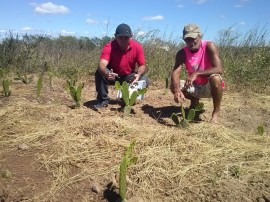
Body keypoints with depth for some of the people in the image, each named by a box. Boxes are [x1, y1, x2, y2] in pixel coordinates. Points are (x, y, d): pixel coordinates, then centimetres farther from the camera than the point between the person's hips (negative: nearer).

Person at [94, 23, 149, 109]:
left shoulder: (137, 47, -16)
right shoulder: (109, 47, -23)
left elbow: (142, 65, -12)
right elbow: (102, 64, -37)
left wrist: (138, 75, -36)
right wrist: (107, 73, -61)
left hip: (129, 77, 2)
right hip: (113, 76, -2)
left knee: (144, 80, -23)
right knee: (100, 72, -30)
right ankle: (103, 100, -11)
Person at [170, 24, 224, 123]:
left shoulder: (209, 46, -21)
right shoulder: (182, 53, -13)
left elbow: (219, 69, -32)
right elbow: (175, 73, -26)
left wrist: (196, 73, -44)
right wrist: (177, 90, -47)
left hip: (210, 87, -3)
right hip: (195, 87, 4)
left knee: (215, 78, -36)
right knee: (173, 86, -19)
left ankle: (216, 112, -14)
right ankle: (194, 101, 13)